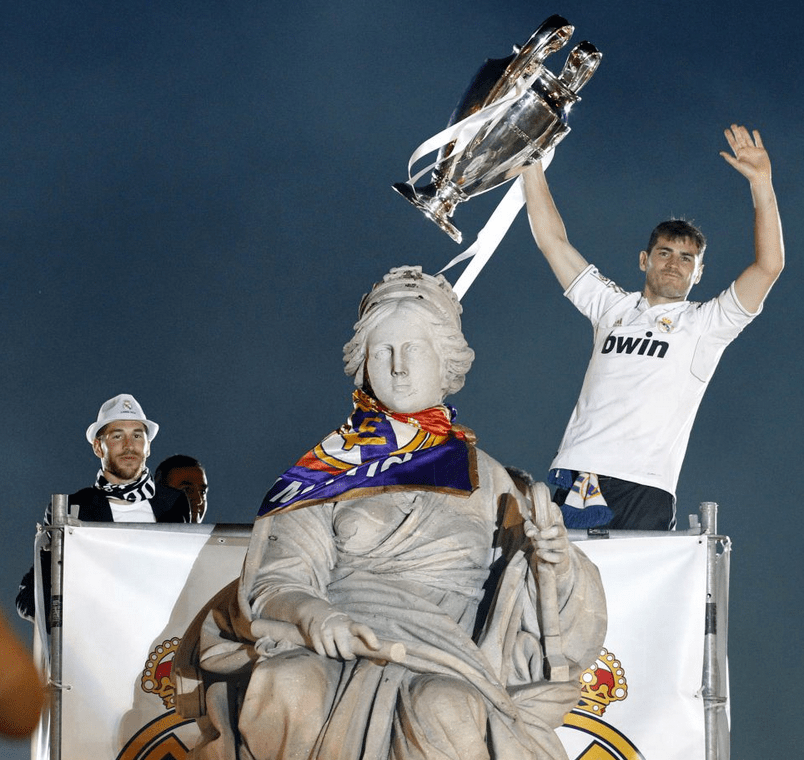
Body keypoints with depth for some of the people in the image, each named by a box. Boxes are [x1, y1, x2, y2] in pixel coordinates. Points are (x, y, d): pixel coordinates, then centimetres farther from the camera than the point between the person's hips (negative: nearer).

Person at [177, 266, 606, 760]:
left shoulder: (483, 476, 22)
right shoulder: (328, 471, 17)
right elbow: (279, 579, 3)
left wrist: (557, 562, -7)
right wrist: (312, 615, -21)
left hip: (448, 657, 0)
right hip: (336, 646, 0)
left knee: (445, 711, -38)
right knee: (286, 689, -36)